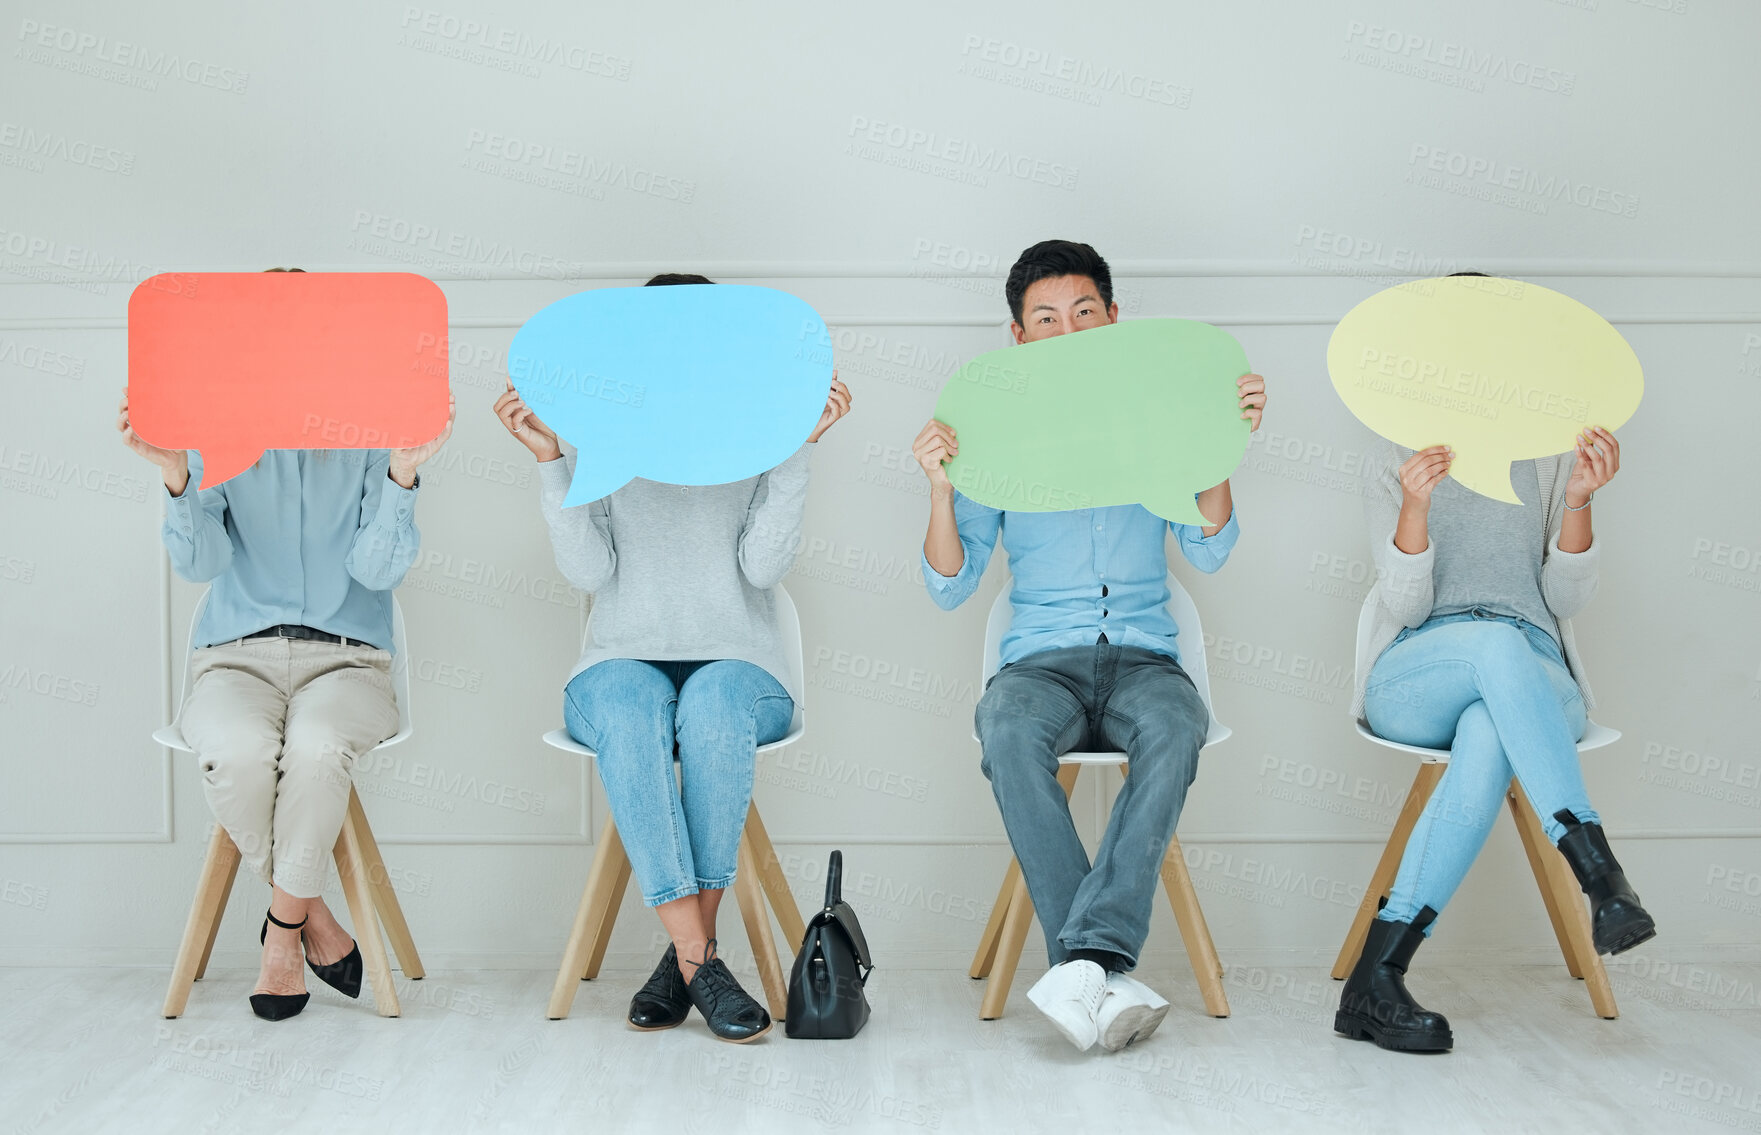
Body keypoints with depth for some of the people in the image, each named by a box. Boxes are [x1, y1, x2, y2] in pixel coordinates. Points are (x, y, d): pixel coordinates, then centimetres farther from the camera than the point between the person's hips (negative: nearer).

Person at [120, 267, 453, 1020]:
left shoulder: (368, 442, 6)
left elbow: (379, 570, -7)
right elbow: (199, 563, -7)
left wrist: (403, 472, -21)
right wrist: (175, 475, -23)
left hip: (345, 658, 0)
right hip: (236, 656, 1)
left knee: (318, 744, -36)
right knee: (237, 752, -34)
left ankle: (284, 926, -14)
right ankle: (317, 924, -10)